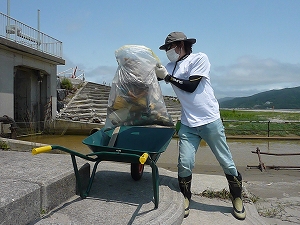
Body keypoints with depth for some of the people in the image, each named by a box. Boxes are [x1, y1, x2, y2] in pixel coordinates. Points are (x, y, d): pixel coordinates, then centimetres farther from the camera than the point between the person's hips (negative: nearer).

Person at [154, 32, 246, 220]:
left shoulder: (199, 58, -4)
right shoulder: (170, 67, 12)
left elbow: (191, 86, -13)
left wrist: (167, 77, -12)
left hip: (211, 121, -4)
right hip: (188, 124, 4)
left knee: (227, 163, 7)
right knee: (185, 164, -3)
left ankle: (237, 198, 29)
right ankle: (186, 198, 21)